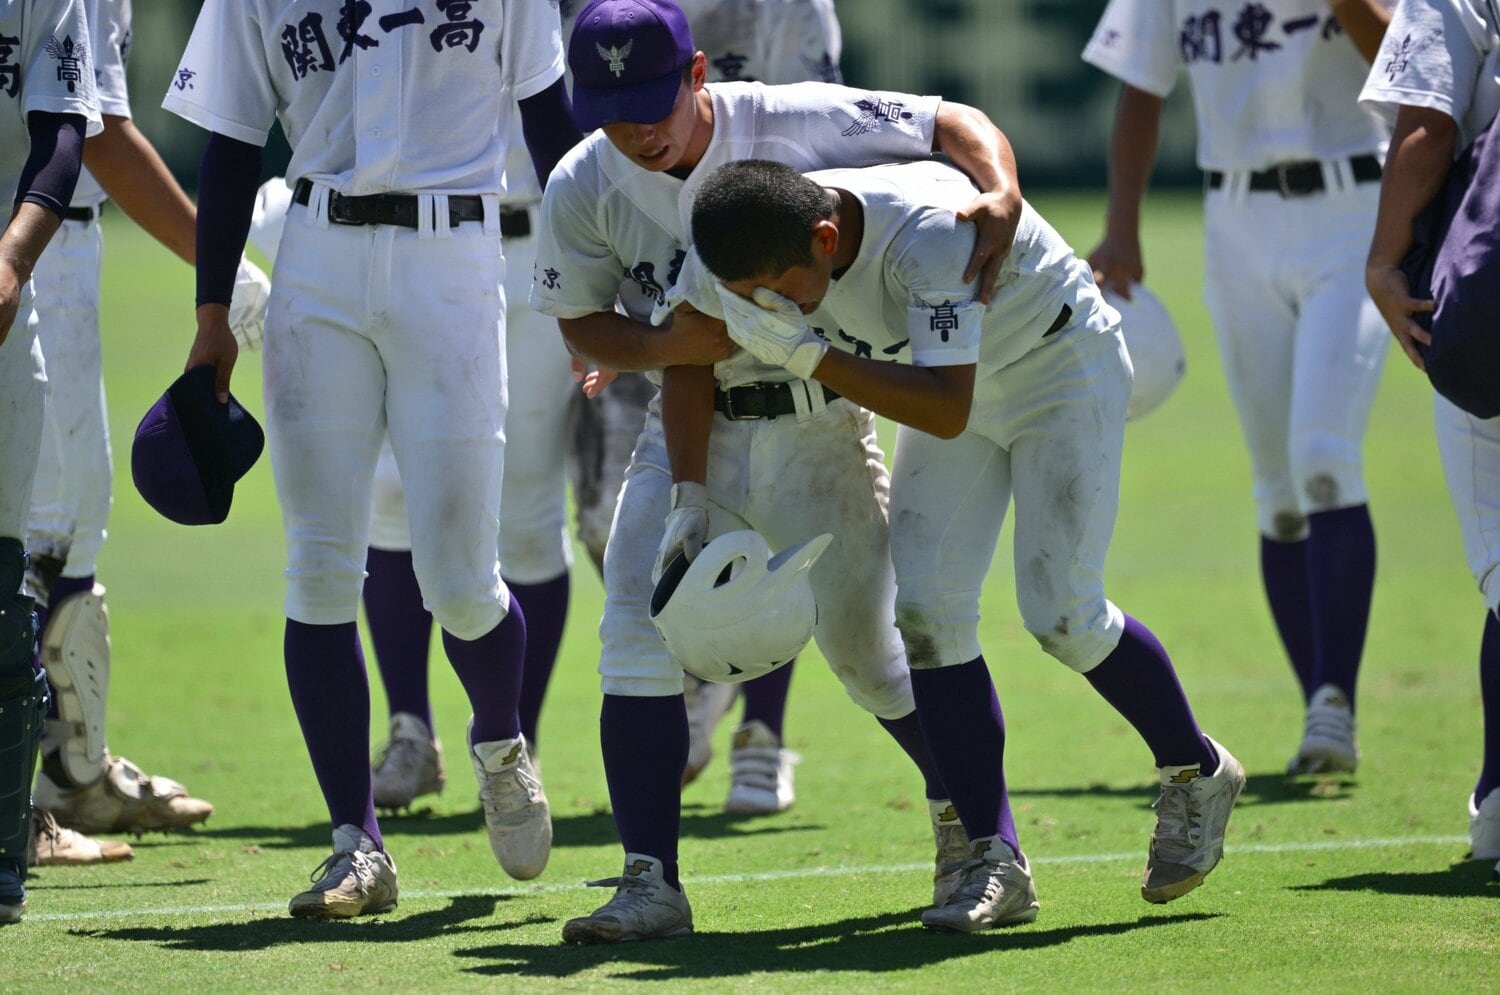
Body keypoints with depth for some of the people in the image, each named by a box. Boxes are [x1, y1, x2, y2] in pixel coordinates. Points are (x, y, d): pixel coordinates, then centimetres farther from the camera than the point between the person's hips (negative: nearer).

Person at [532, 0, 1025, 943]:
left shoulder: (799, 123, -18)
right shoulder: (585, 187, -10)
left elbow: (955, 122, -12)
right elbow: (582, 322, 2)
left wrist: (1001, 193, -34)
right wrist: (669, 345, -19)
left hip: (819, 429, -2)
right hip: (690, 430, 2)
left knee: (865, 645, 3)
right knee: (637, 633, -14)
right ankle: (651, 883, -13)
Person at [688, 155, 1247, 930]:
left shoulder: (929, 234, -41)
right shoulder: (766, 248, -21)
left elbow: (946, 412, -43)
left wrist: (807, 354, -46)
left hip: (1064, 372, -6)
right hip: (956, 382, 6)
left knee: (1061, 615, -12)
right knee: (925, 608, -8)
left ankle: (1197, 773, 15)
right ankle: (995, 860, -4)